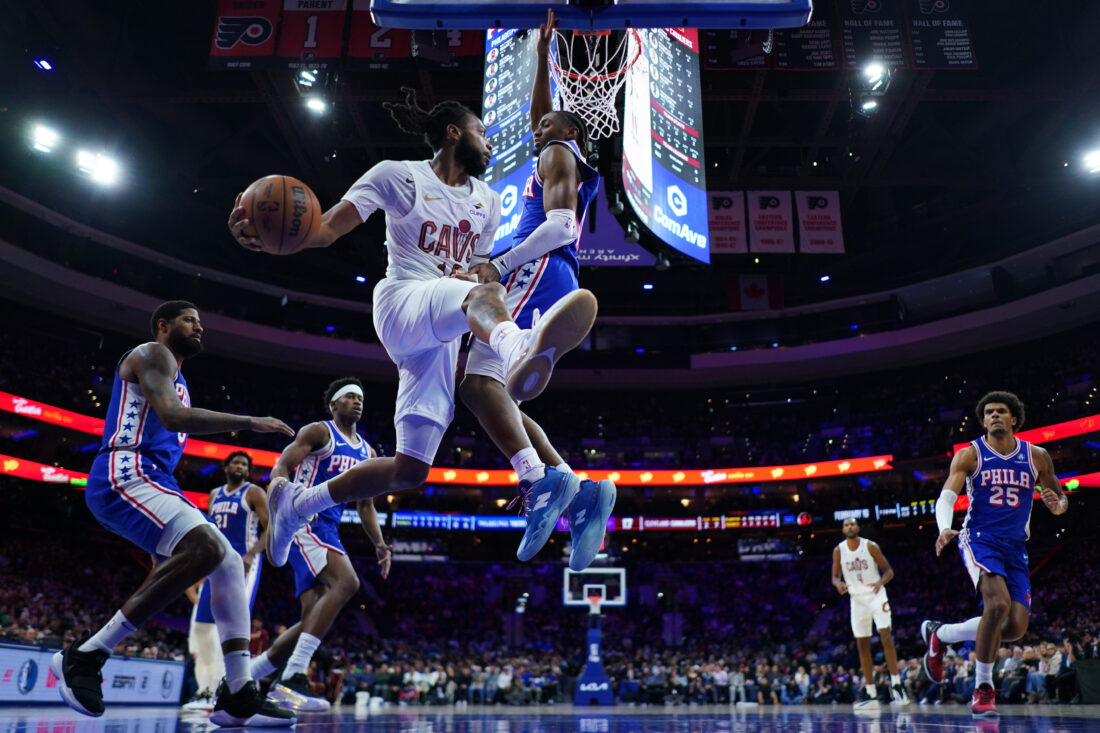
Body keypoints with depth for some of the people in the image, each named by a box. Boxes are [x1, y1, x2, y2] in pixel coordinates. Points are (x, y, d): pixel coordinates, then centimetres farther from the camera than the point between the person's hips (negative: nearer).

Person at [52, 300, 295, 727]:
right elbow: (173, 417, -19)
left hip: (152, 482, 10)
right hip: (123, 475, -10)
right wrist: (251, 423, -17)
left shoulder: (176, 379, 29)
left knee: (230, 564, 1)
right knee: (207, 548, -30)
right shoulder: (152, 354, -1)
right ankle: (84, 656, -21)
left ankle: (238, 697, -4)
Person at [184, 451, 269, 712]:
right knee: (201, 625, 4)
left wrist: (250, 555, -22)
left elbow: (271, 529, -9)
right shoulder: (215, 495, 17)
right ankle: (208, 690, 12)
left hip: (243, 564, -7)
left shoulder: (254, 493, -1)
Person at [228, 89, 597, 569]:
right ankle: (519, 349, -76)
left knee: (410, 470, 2)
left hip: (445, 338, 6)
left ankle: (295, 503, 20)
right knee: (484, 294, -39)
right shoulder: (399, 175, 3)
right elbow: (327, 228, -4)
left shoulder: (488, 203, 19)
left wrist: (473, 274, 0)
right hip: (403, 304, -6)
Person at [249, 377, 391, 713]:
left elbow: (366, 506, 25)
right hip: (306, 520, -8)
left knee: (314, 620, 2)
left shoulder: (367, 452, 21)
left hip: (329, 530, 8)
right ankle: (292, 679, -30)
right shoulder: (318, 431, 1)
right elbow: (281, 467, -8)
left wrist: (379, 544, 13)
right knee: (346, 582, -29)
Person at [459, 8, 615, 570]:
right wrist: (542, 54, 49)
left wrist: (499, 265, -19)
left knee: (479, 378, -27)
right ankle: (578, 492, -15)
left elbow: (560, 227, -11)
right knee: (498, 396, 0)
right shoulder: (561, 160, 34)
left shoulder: (559, 154, 8)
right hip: (548, 286, 9)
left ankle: (539, 482, -44)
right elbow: (539, 112, 49)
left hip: (538, 271, -9)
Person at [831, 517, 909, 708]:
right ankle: (871, 694, 9)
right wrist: (839, 584, -17)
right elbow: (835, 576, 7)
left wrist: (880, 582, -24)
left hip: (876, 595, -3)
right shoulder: (838, 550, 0)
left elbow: (889, 570, -3)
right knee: (862, 645, 3)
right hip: (857, 599, 3)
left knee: (886, 637, -17)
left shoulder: (871, 546, -6)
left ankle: (896, 685, -10)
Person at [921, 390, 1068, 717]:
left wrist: (1058, 505, -9)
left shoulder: (1037, 457, 7)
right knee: (998, 604, -27)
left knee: (1016, 627, -4)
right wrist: (945, 528, -33)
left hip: (1016, 547, 5)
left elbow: (1060, 498, 17)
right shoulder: (969, 455, -3)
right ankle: (983, 688, -10)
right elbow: (946, 497, -12)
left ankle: (939, 634, 19)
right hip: (979, 539, -4)